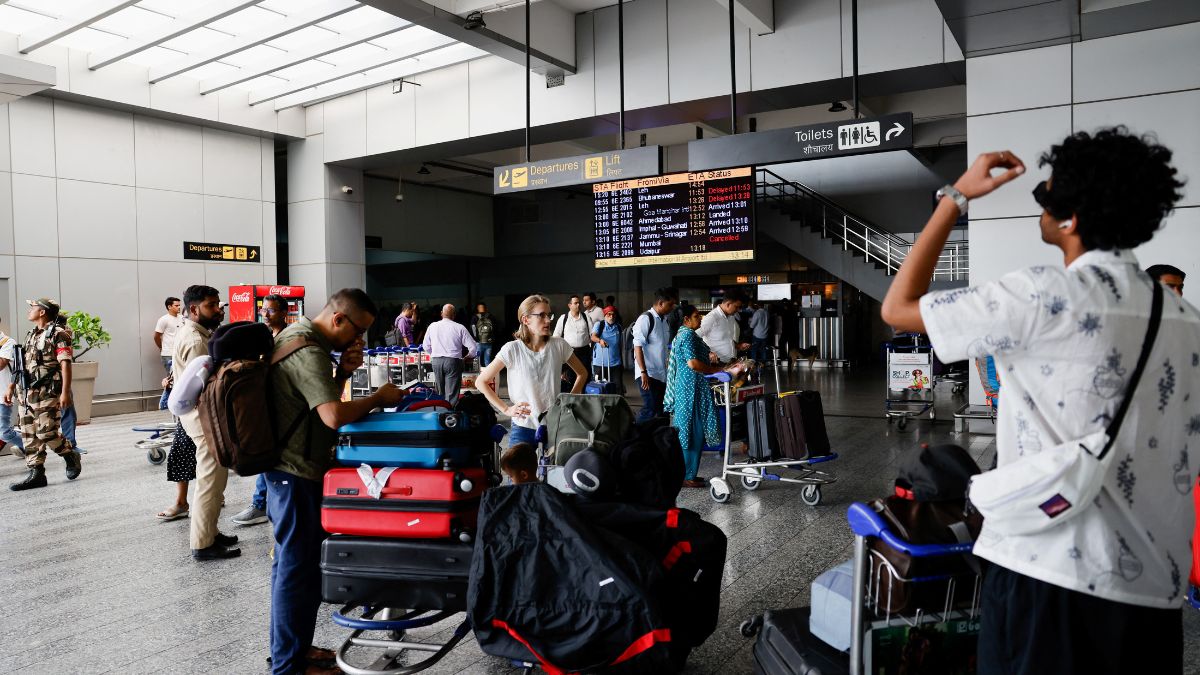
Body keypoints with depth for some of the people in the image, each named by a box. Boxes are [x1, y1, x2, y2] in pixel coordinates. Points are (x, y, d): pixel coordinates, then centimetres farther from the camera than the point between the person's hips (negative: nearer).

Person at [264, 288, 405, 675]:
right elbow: (335, 416, -33)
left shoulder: (298, 334, 10)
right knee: (299, 568, -1)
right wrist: (379, 398, -19)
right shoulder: (308, 352, -23)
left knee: (292, 563, 19)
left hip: (290, 468, 11)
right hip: (297, 473, -11)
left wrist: (342, 371, -1)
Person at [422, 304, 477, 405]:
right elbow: (473, 347, -4)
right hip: (453, 361, -3)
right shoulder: (459, 328, -4)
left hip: (436, 361, 3)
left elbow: (426, 347, 12)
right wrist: (468, 356, 16)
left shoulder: (432, 326, 5)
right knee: (452, 393, -3)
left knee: (440, 392, 16)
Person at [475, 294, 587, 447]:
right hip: (523, 428, -2)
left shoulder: (559, 345, -2)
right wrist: (506, 409, -7)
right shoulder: (512, 349, -8)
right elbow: (481, 382, -2)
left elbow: (582, 373, 14)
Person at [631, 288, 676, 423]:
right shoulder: (646, 319, -11)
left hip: (662, 374, 8)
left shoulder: (664, 321, 13)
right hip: (648, 375, -8)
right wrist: (643, 372, -20)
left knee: (662, 410, 7)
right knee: (650, 409, -11)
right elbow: (638, 346, -15)